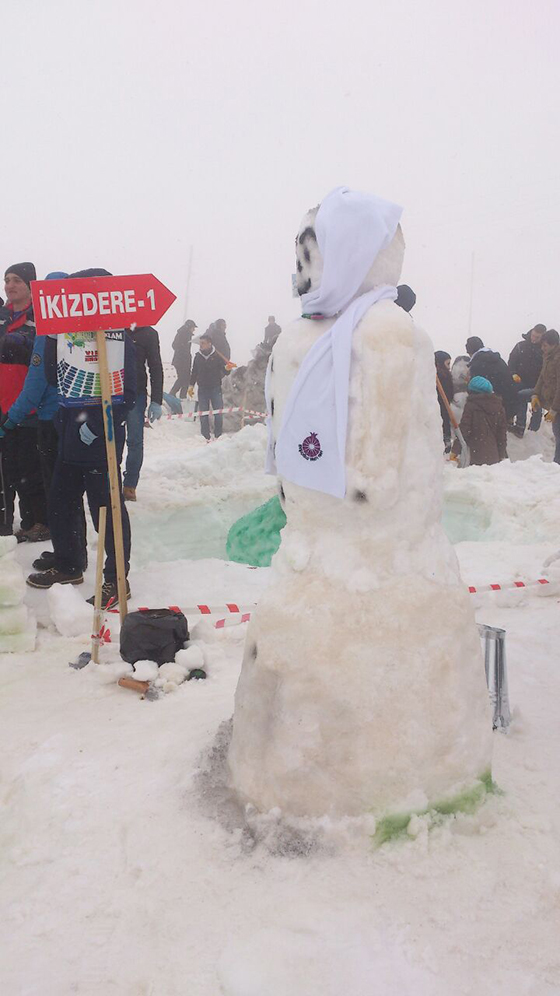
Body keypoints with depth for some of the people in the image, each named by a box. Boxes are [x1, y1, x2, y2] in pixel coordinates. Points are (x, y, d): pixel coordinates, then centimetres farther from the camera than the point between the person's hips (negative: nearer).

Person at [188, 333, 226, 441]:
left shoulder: (217, 355, -3)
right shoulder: (198, 356, 6)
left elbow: (224, 370, -3)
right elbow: (194, 372, 15)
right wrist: (191, 385, 9)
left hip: (216, 388, -2)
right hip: (202, 389, 3)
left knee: (218, 413, -3)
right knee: (203, 414, 2)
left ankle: (218, 435, 8)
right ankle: (205, 437, 9)